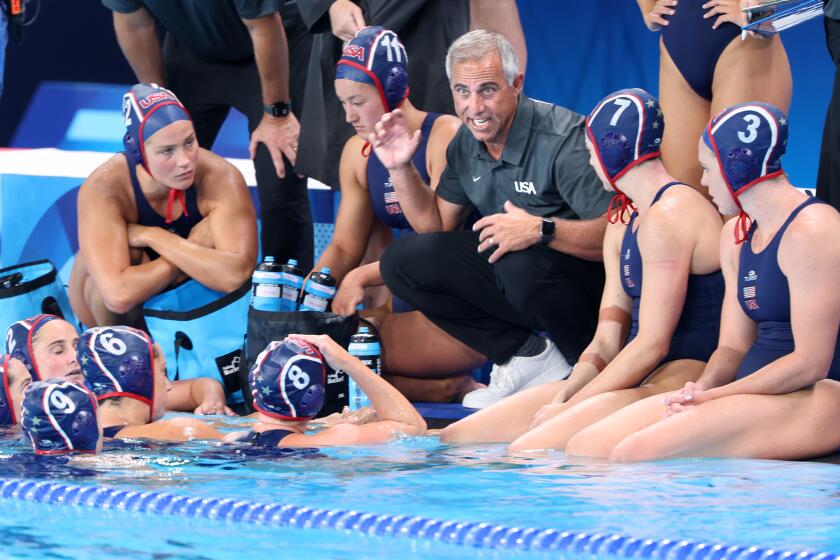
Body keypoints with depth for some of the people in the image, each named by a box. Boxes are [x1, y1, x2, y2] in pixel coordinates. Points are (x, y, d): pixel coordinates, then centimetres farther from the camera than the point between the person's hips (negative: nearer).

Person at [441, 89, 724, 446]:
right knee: (455, 436, 0)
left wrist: (571, 407, -14)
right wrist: (563, 398, -4)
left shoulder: (667, 217, -12)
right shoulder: (621, 225, 21)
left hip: (682, 377, -10)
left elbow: (652, 343, -17)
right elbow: (606, 341, 15)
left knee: (526, 450, -32)